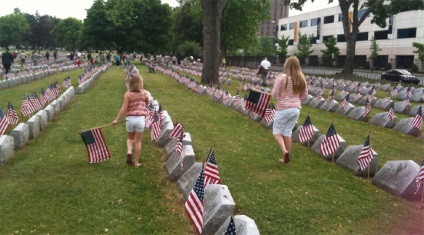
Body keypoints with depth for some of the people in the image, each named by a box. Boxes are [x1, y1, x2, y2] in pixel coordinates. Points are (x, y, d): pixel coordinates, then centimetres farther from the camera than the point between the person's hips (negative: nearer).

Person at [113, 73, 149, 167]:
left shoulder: (127, 94, -6)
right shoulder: (144, 93, 0)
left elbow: (124, 108, -9)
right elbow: (147, 103, 17)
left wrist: (116, 119, -4)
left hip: (130, 118, 0)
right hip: (140, 118, 0)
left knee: (130, 138, 22)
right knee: (138, 141, 9)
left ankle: (129, 151, -7)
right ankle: (136, 162, 13)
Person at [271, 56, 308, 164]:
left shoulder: (282, 77, -14)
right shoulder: (301, 79, 1)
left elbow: (274, 94, -11)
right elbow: (304, 96, 11)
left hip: (283, 109, -5)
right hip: (296, 109, 5)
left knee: (277, 131, 10)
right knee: (288, 132, 15)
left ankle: (284, 151, -11)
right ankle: (286, 157, 21)